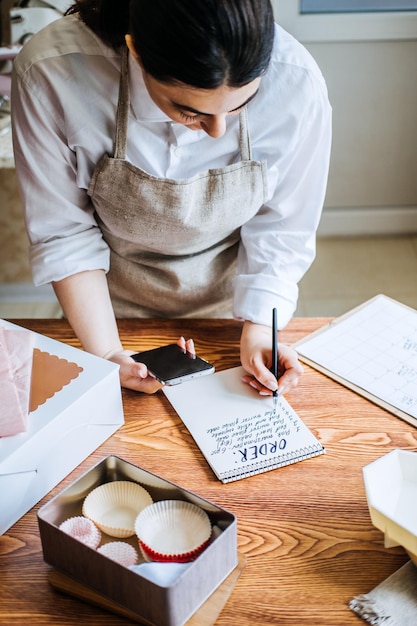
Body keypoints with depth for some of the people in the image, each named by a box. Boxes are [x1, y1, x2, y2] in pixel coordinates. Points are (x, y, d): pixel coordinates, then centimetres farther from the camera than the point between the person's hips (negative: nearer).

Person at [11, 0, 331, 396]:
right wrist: (106, 355, -24)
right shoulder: (50, 74, -34)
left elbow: (281, 229, -16)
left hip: (230, 299, 1)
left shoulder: (295, 83, -31)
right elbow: (63, 233, -21)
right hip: (111, 301, 0)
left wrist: (259, 328, -24)